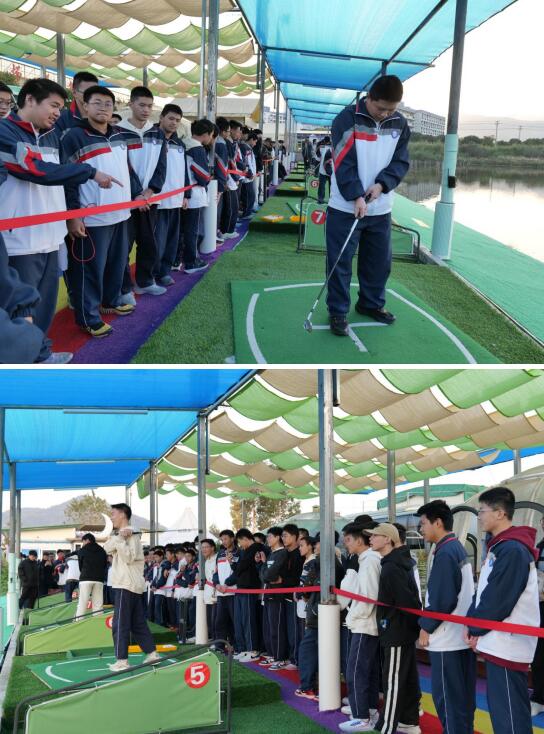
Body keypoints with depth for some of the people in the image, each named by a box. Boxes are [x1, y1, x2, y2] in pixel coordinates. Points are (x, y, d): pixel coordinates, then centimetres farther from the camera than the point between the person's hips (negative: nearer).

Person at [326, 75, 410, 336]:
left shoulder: (400, 124, 3)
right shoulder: (347, 120, -12)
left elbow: (401, 161, 4)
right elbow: (344, 163, -16)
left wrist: (382, 184, -13)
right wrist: (356, 196, -23)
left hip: (381, 208, 5)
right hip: (346, 206, -5)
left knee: (380, 259, 13)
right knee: (340, 261, -1)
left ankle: (371, 303, 31)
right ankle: (338, 311, 11)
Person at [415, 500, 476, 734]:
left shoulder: (445, 553, -17)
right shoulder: (458, 548, 12)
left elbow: (441, 599, -20)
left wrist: (426, 627, -9)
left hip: (446, 638, -9)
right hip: (462, 634, 9)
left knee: (447, 696, -2)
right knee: (463, 695, 13)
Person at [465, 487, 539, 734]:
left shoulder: (512, 549, -17)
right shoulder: (500, 546, 14)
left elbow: (498, 600, -19)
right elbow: (483, 592, 16)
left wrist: (475, 628, -6)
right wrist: (471, 624, 3)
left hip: (507, 644, -10)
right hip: (498, 643, 10)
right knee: (500, 709, 15)